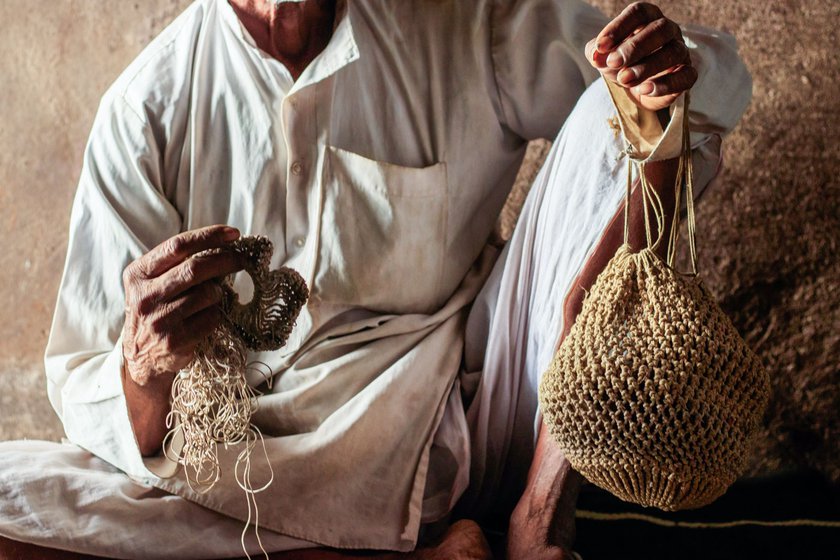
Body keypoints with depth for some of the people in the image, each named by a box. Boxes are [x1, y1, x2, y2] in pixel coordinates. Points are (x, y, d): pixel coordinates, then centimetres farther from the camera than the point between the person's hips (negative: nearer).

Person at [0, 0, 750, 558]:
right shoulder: (148, 110, -5)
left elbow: (716, 85, 7)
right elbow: (86, 395, -7)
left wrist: (666, 88, -18)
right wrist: (147, 368, -32)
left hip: (471, 426, 1)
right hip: (273, 472, 0)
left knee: (613, 115, -13)